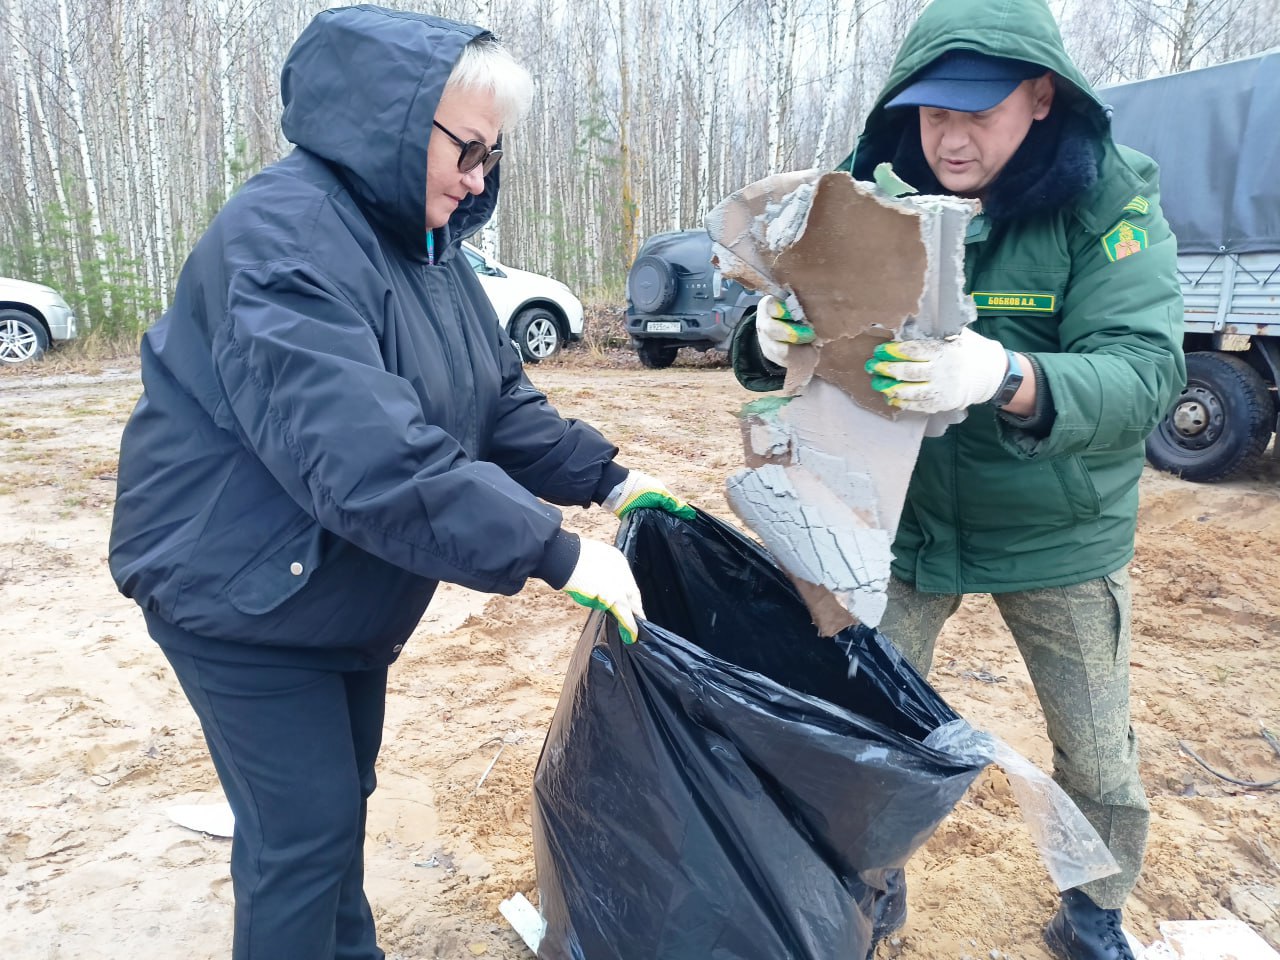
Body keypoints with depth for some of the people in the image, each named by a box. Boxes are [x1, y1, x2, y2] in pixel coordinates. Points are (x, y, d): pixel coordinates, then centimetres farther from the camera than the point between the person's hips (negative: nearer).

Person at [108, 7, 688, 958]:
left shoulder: (425, 243, 4)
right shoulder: (285, 238, -26)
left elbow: (499, 402, 5)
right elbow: (368, 454, -38)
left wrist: (609, 477, -5)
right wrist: (555, 552, -35)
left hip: (344, 592, 9)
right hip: (241, 593, -8)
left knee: (344, 797, 21)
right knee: (305, 829, 1)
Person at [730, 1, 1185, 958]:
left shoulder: (1111, 200, -15)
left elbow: (1143, 372, -26)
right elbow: (809, 338, -9)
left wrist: (1004, 377, -46)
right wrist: (771, 336, -33)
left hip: (1060, 539, -1)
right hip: (902, 520, 2)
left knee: (1099, 760, 14)